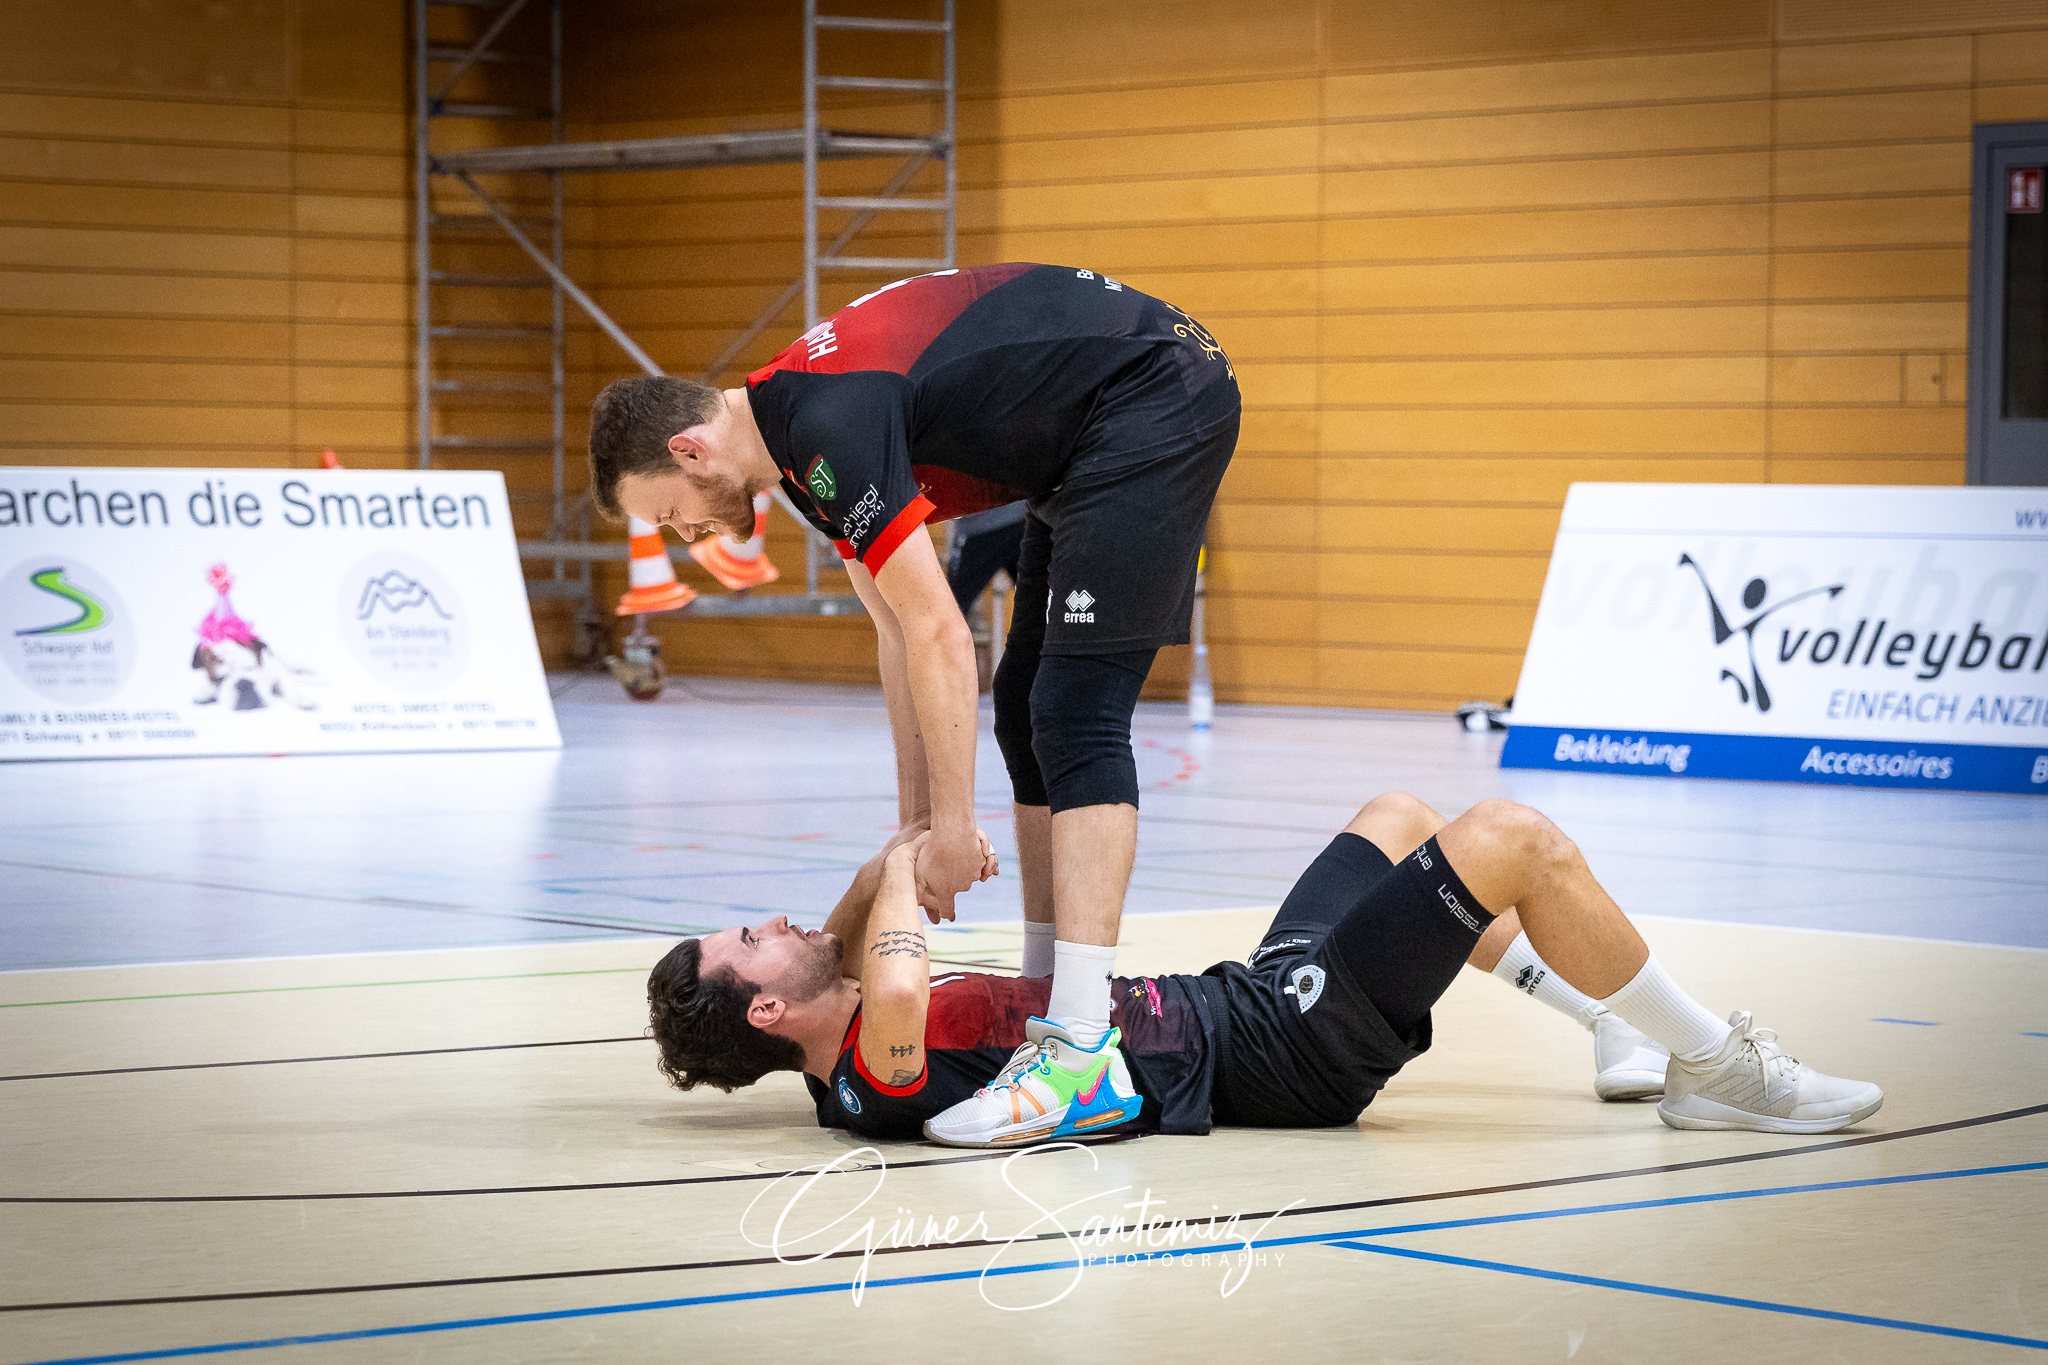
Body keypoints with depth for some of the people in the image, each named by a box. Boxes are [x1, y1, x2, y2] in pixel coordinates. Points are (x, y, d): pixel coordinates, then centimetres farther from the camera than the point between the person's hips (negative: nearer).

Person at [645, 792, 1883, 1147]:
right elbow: (892, 987, -46)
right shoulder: (882, 1081, -24)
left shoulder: (849, 1066, 3)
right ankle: (1716, 1069, 5)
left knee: (1401, 820, 24)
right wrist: (902, 871, -27)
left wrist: (886, 867, 4)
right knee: (1519, 839, -12)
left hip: (1242, 999, 10)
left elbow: (852, 953, 25)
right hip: (1285, 1046, -10)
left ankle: (1628, 1032, 29)